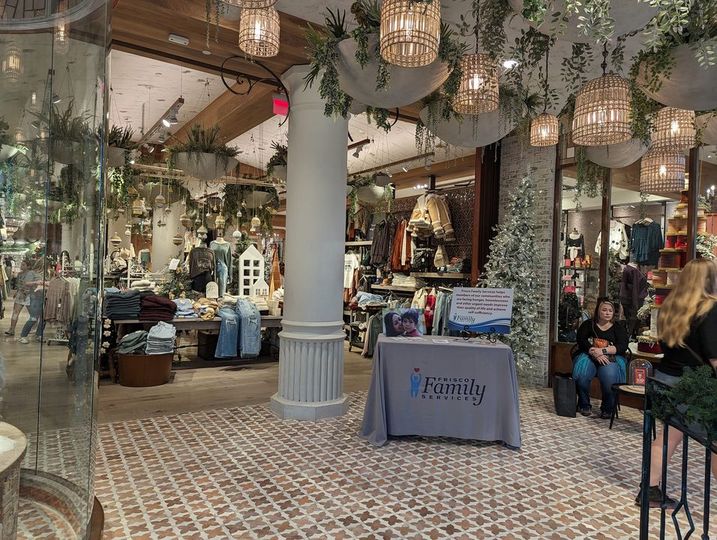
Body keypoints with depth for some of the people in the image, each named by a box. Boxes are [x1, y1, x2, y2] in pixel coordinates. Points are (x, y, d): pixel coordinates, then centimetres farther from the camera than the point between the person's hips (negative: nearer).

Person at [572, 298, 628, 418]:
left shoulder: (619, 328, 12)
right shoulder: (588, 324, 12)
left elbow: (622, 346, -2)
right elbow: (581, 340, -2)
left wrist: (603, 351, -16)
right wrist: (595, 353, -18)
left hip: (611, 358, 0)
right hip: (589, 356, 0)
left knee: (610, 375, -32)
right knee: (581, 374, -30)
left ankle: (607, 408, -9)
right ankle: (584, 405, -8)